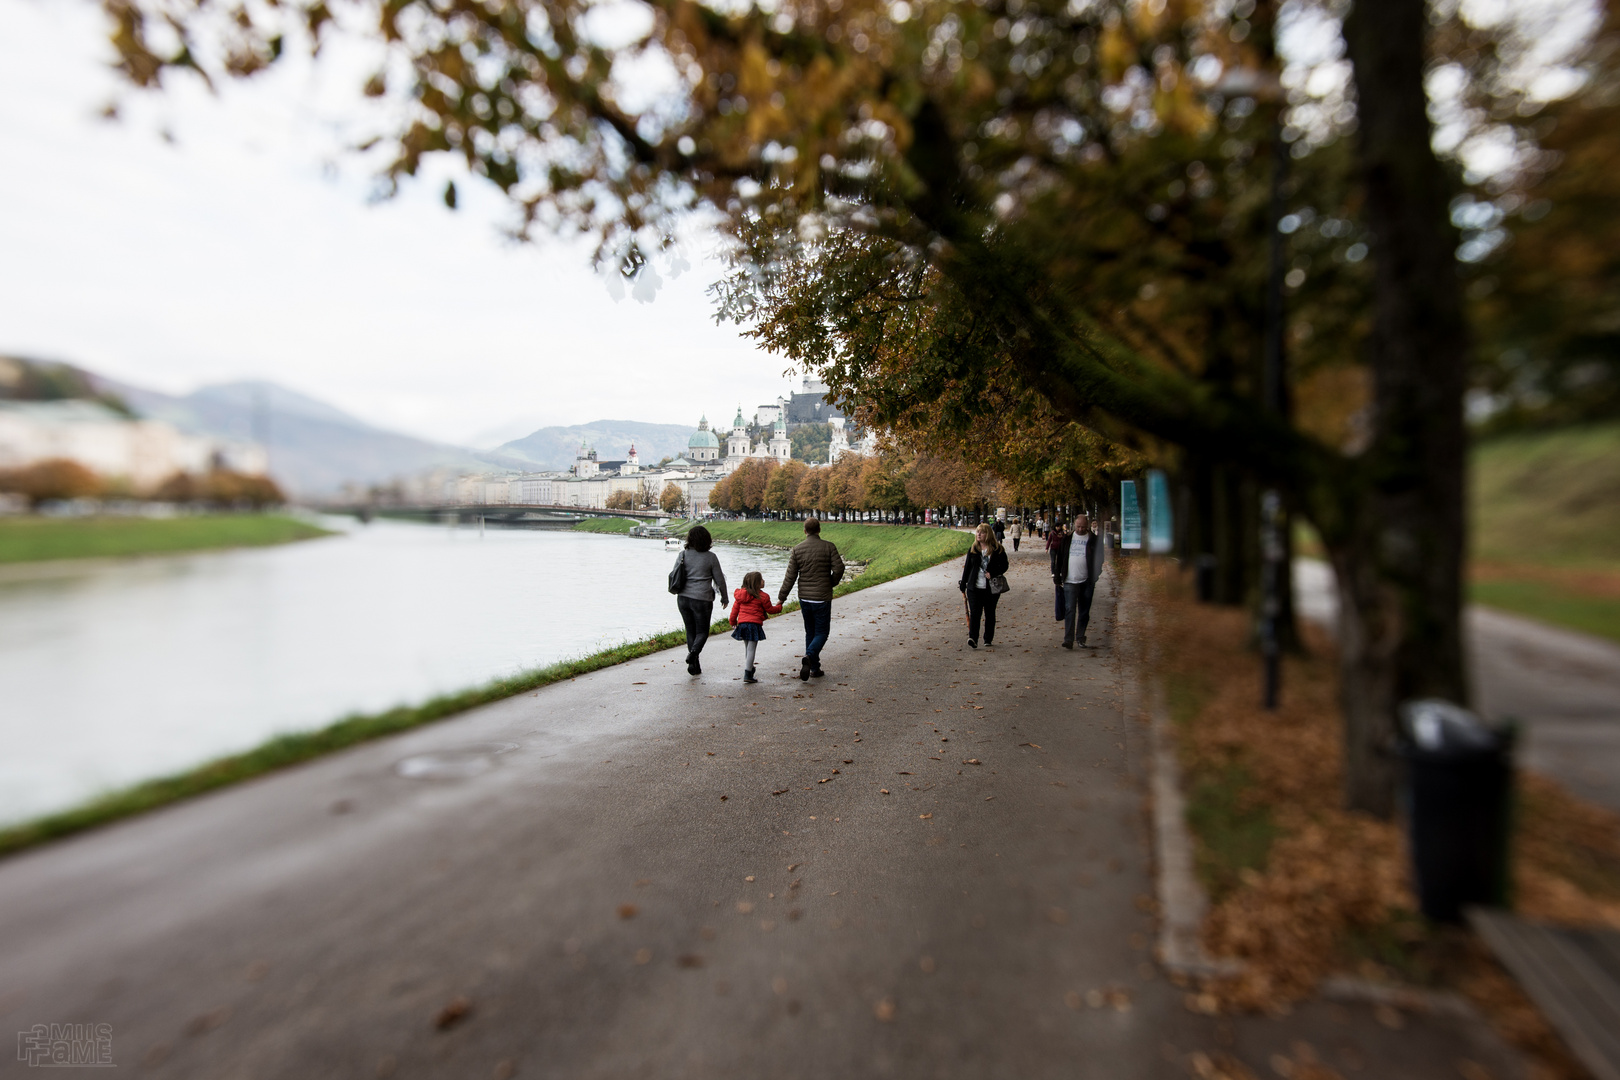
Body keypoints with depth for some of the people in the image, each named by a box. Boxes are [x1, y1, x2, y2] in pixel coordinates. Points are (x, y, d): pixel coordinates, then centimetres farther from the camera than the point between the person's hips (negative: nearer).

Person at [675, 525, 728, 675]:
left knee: (690, 631, 14)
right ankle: (693, 652, -18)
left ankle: (694, 666, 12)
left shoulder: (683, 554, 1)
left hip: (683, 598, 3)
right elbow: (719, 580, -2)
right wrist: (725, 597, 12)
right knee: (702, 631, 11)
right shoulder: (711, 557, -6)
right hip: (702, 599, -3)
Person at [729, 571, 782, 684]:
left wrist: (733, 622, 25)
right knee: (751, 649, -5)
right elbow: (770, 610, 4)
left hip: (742, 624, 6)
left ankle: (749, 668, 35)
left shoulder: (740, 594, 10)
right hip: (754, 624, -6)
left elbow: (735, 609, 13)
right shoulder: (762, 596, -6)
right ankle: (747, 674, -8)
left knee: (747, 648, 22)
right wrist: (779, 607, 24)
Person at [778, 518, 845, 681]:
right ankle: (809, 657, -22)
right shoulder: (829, 547, -5)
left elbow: (790, 576, -2)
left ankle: (815, 668, 16)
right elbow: (839, 568, -15)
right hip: (822, 598, -3)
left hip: (804, 598, 3)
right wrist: (831, 583, 5)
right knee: (822, 632, 4)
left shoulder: (797, 550, 1)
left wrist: (781, 598, 4)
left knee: (810, 632, 15)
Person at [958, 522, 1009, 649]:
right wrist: (963, 584, 13)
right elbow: (967, 567, 12)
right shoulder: (973, 549, 7)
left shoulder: (998, 549, -1)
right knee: (974, 613, -10)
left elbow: (1004, 566, 0)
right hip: (975, 587, 1)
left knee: (990, 614, 10)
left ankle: (988, 639, 21)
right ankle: (973, 639, -18)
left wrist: (992, 573, -17)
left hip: (991, 588, -1)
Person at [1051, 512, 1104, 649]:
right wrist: (1056, 574, 5)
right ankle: (1068, 639, -10)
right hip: (1069, 581, 0)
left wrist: (1095, 575, -8)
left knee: (1084, 611, 8)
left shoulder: (1093, 540, 2)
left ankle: (1080, 637, 19)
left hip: (1087, 581, 0)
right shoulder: (1067, 539, 7)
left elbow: (1099, 559, 2)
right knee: (1070, 610, -8)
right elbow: (1059, 557, 10)